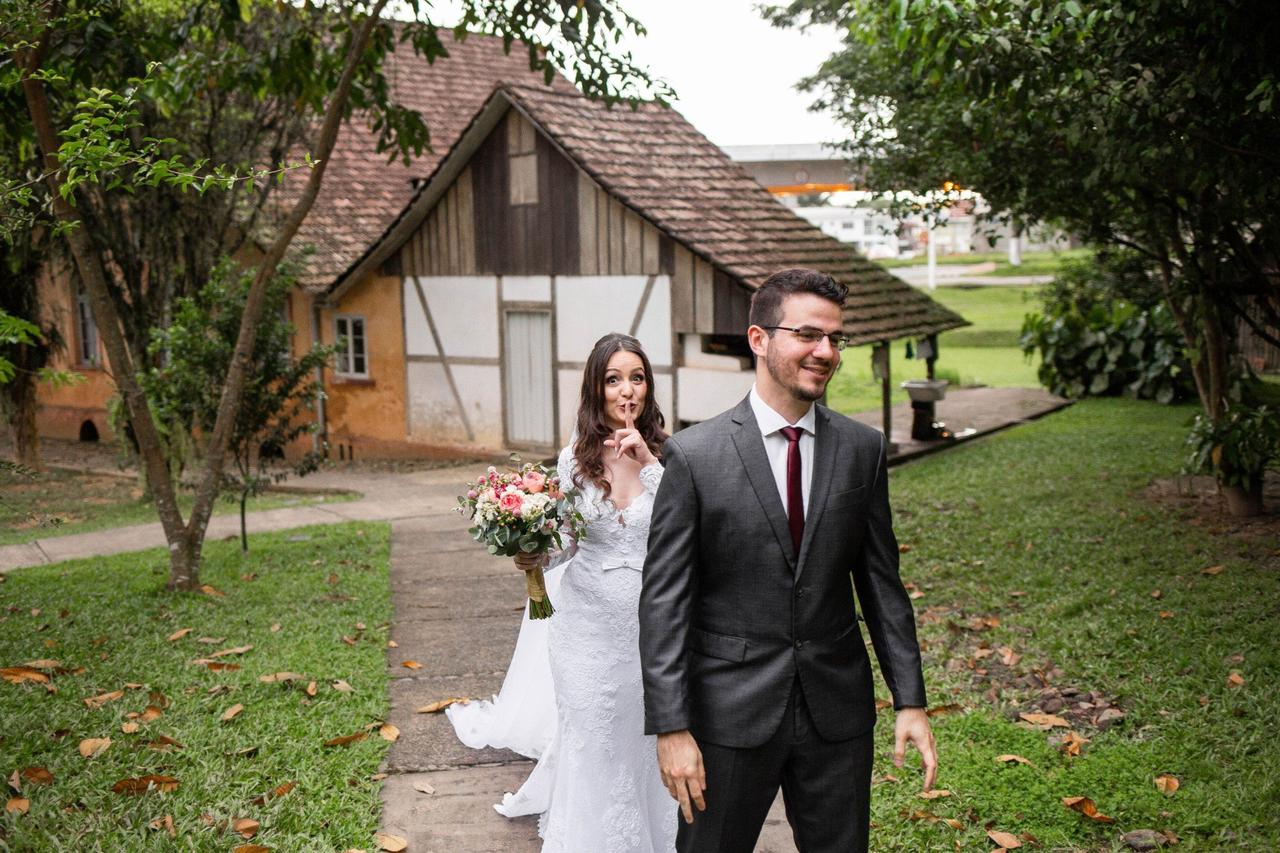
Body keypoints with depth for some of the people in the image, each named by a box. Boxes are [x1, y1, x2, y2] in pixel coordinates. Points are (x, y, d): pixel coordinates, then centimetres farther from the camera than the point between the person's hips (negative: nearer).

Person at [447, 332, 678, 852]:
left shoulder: (667, 456, -6)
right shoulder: (575, 459, -1)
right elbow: (567, 540, 8)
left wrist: (649, 466, -22)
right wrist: (537, 558, -12)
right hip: (589, 625, 1)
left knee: (649, 741, 10)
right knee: (593, 741, 10)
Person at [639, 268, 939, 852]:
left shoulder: (863, 449, 1)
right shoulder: (693, 455, -9)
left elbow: (881, 581, 6)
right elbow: (663, 600, -9)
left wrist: (910, 700, 2)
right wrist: (671, 727, -13)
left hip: (838, 711, 3)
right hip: (731, 715, -2)